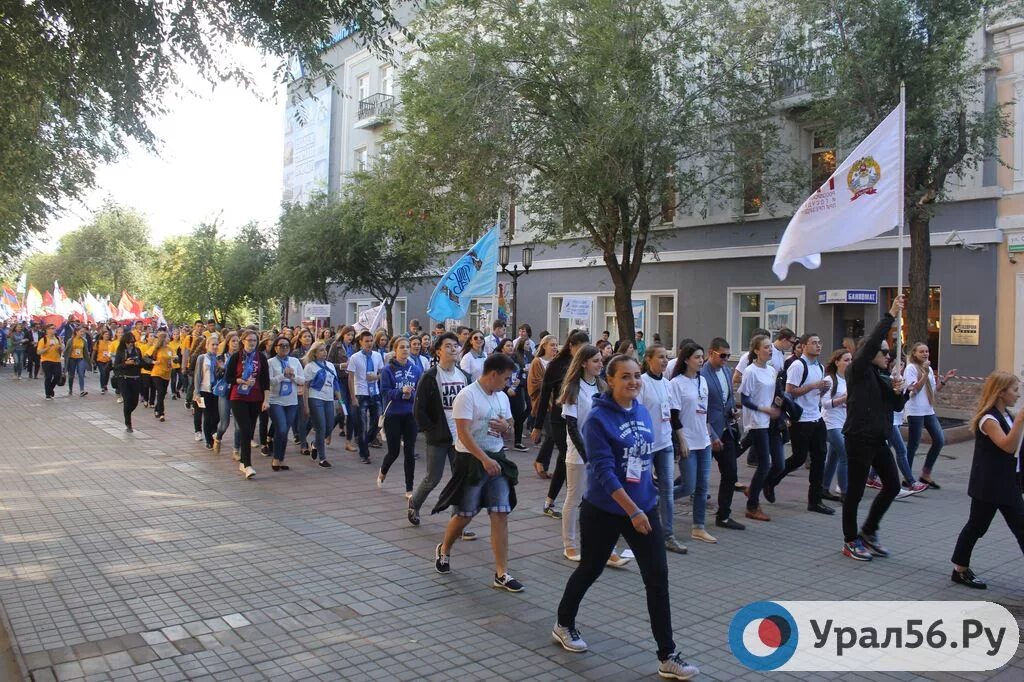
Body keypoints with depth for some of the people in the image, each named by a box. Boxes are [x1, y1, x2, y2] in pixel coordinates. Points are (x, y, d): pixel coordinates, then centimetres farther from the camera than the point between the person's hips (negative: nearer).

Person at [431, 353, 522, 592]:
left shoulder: (502, 397, 8)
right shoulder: (467, 396, -15)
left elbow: (510, 424, 20)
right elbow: (464, 433, -21)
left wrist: (506, 427, -5)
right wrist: (484, 459, -29)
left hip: (497, 459, 6)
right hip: (471, 460, -6)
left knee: (501, 515, -1)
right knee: (465, 515, 6)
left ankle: (501, 574, 4)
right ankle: (443, 550, 36)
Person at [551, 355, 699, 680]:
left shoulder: (644, 412, 2)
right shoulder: (598, 418, -17)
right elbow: (603, 470, -23)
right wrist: (633, 511, -27)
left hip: (645, 506, 5)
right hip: (604, 510, -5)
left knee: (658, 577, 0)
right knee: (590, 570, 14)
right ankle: (564, 625, 40)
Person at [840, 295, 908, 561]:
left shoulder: (883, 377, 14)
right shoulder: (858, 371, -9)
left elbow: (898, 407, 17)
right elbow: (871, 343, -23)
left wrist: (898, 391, -5)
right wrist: (891, 315, -23)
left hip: (879, 440, 8)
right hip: (859, 439, -8)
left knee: (892, 486, 11)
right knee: (855, 490, 2)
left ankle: (868, 531, 27)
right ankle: (850, 541, 15)